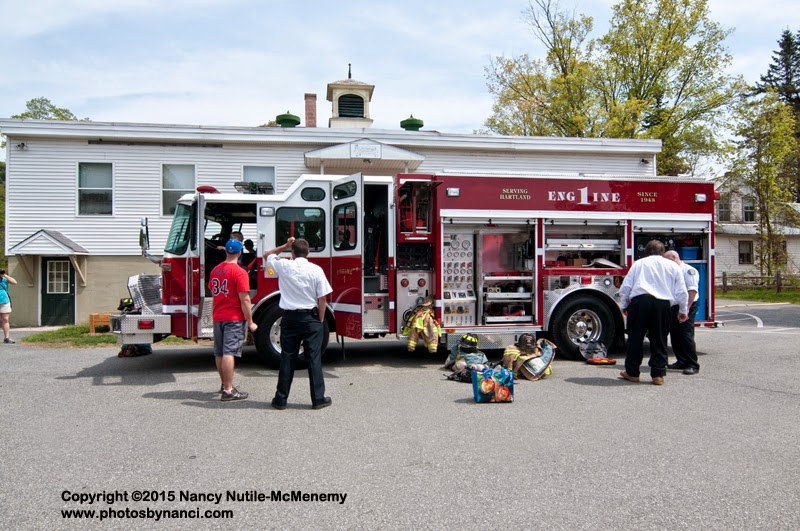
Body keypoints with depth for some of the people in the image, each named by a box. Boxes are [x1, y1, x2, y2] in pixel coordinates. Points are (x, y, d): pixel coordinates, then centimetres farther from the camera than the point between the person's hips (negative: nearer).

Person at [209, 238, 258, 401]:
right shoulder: (239, 272, -14)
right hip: (234, 318, -7)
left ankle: (225, 384, 29)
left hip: (217, 317, 7)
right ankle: (228, 391, -10)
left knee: (219, 353, 14)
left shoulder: (215, 270, 8)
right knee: (229, 353, -9)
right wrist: (250, 322, -11)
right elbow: (244, 300, -17)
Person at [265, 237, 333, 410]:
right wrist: (320, 321, 3)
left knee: (287, 358, 8)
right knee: (314, 358, 4)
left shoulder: (283, 266, -3)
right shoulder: (316, 270, -7)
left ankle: (281, 399, 14)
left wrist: (285, 246, 16)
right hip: (311, 318, -2)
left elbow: (267, 255, 19)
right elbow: (322, 299, -7)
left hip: (290, 318, 2)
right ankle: (318, 399, 8)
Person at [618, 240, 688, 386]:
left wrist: (624, 305, 25)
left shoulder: (639, 263, 16)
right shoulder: (673, 266, 18)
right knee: (659, 340, 9)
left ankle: (632, 372, 13)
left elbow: (625, 287, 11)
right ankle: (658, 374, 9)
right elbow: (681, 292, 17)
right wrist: (682, 311, 30)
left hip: (640, 300, -1)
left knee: (635, 338, 7)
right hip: (663, 304, 1)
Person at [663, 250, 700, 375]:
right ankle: (681, 362, 20)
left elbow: (692, 291, -16)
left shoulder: (688, 270, -8)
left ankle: (693, 365, -4)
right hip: (673, 308, 9)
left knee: (686, 336, -9)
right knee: (675, 336, 10)